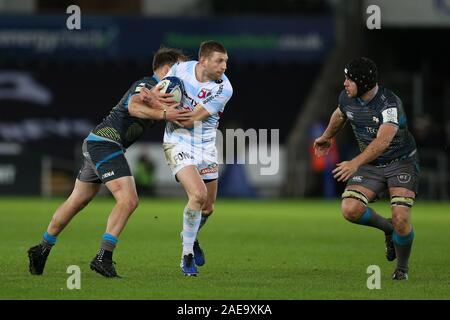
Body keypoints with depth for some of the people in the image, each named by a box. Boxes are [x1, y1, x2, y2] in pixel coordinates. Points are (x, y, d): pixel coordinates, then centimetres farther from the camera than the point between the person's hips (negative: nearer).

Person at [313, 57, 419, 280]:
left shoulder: (389, 103, -27)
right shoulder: (347, 97, -6)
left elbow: (383, 140, -40)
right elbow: (340, 115, 19)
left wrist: (355, 163, -52)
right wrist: (327, 136, 38)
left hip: (401, 162, -5)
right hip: (371, 165, 5)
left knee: (400, 217, -21)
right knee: (350, 210, -18)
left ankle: (402, 268, 8)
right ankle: (387, 229, 13)